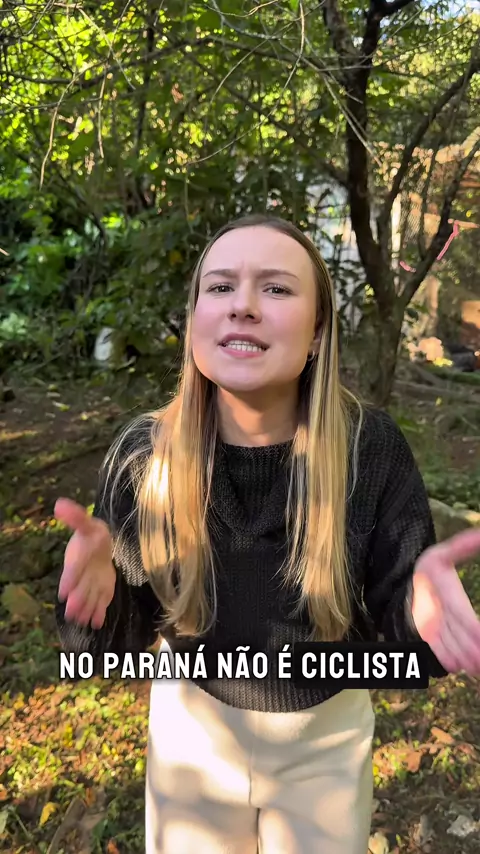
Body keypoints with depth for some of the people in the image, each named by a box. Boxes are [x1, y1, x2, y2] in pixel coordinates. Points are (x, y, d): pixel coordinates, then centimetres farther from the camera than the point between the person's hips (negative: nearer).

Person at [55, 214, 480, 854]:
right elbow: (119, 643, -13)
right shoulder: (144, 454, -20)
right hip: (192, 724, 1)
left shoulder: (372, 448, -22)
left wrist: (422, 603, -38)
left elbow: (396, 612, -15)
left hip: (327, 733, 0)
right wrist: (97, 582, -36)